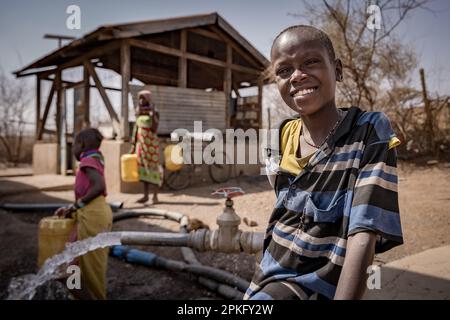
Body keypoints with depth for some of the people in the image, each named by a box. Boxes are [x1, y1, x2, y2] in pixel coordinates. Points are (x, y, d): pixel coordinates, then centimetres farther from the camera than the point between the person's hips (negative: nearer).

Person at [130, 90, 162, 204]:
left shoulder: (154, 112, -8)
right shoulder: (139, 112, 10)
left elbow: (154, 129, -19)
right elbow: (136, 129, 12)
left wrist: (153, 114, -26)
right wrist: (133, 145, 10)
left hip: (151, 144, -6)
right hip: (141, 143, 6)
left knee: (153, 167, -4)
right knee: (143, 168, 7)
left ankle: (155, 196, 2)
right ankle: (145, 195, 14)